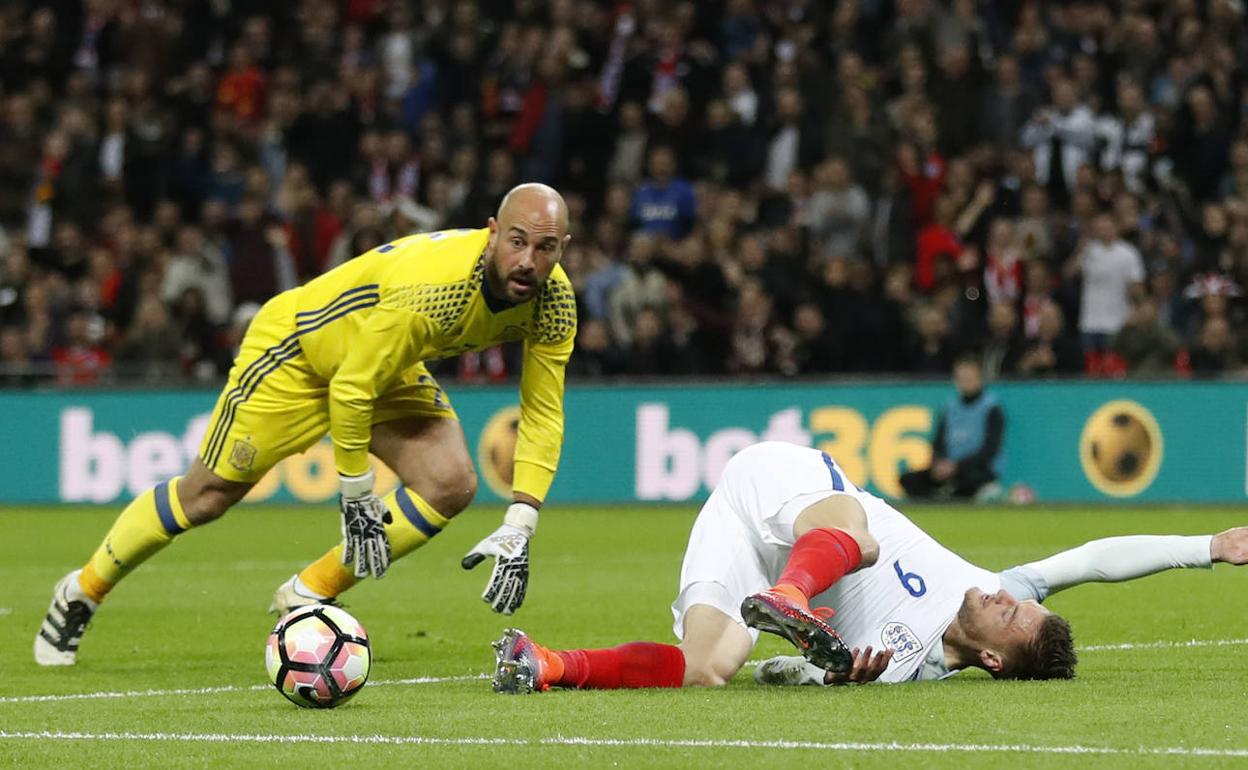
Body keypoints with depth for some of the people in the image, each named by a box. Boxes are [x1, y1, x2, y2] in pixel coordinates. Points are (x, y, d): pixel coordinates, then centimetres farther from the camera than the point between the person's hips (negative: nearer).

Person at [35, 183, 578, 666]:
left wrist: (517, 532, -22)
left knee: (451, 485, -15)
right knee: (209, 493, 1)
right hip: (299, 348, -6)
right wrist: (356, 498, -21)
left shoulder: (553, 301, -22)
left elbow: (543, 414, -14)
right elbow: (350, 390, -31)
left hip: (390, 367, 6)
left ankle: (305, 596, 1)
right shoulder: (427, 286, -41)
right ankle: (82, 591, 25)